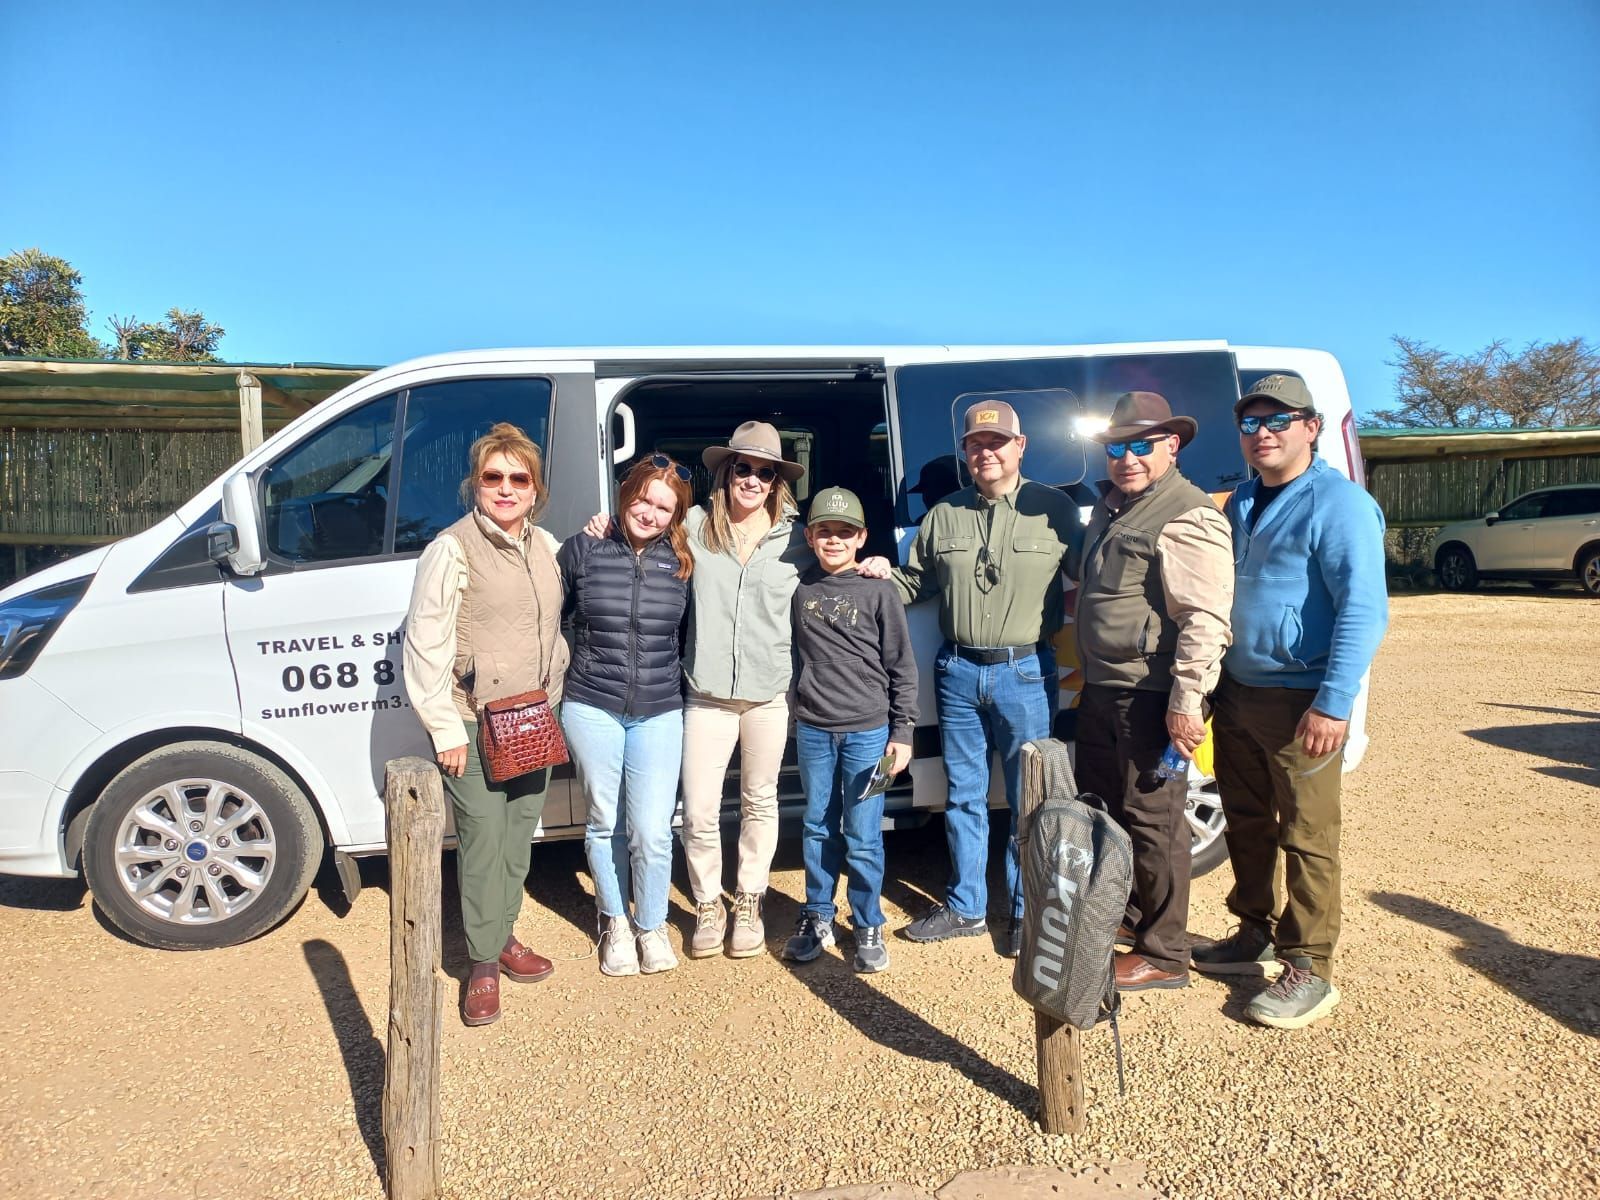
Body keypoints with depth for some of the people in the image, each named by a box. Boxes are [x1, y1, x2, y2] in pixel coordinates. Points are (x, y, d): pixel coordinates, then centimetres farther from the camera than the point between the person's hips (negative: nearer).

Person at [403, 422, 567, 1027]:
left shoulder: (547, 546, 8)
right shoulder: (452, 550, -11)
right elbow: (426, 646, -11)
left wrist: (554, 704, 15)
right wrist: (445, 730, -12)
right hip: (476, 725, -6)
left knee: (519, 838, 15)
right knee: (483, 845, -2)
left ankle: (504, 935, 33)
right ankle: (484, 965, 14)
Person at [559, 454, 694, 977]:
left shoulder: (682, 561, 0)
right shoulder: (582, 550, -3)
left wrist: (674, 675, 8)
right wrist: (571, 667, 4)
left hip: (659, 712, 0)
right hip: (591, 707, 0)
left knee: (652, 831, -3)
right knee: (605, 823, 13)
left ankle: (651, 926, 22)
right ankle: (615, 923, 35)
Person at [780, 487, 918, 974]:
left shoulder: (879, 591, -4)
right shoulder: (800, 588, 4)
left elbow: (902, 667, -1)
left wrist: (902, 732, -3)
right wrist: (795, 710, 12)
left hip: (867, 731, -3)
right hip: (813, 730, 3)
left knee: (862, 836, 2)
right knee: (818, 828, 13)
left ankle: (868, 927, 18)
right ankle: (817, 917, 27)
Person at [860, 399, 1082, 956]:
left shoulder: (1054, 509, -2)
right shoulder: (943, 516, 8)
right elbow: (915, 584, 15)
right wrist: (883, 575, -5)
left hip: (1025, 674, -3)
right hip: (957, 672, 4)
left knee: (1028, 802, 7)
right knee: (963, 797, 13)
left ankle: (1027, 914, 23)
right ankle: (965, 908, 28)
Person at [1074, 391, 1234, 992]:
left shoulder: (1189, 518, -17)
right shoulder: (1109, 506, 14)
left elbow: (1205, 620, -23)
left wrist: (1185, 702, -25)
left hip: (1152, 697, -10)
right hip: (1101, 689, 10)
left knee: (1151, 820, -1)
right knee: (1100, 806, 21)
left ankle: (1163, 955, 13)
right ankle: (1121, 913, 40)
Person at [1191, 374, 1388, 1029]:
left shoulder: (1337, 502, -11)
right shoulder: (1241, 502, 14)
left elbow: (1365, 608, -19)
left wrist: (1334, 703, -24)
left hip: (1299, 700, -8)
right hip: (1236, 691, 8)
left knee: (1306, 837, 0)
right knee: (1246, 825, 17)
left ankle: (1310, 971, 12)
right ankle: (1254, 935, 33)